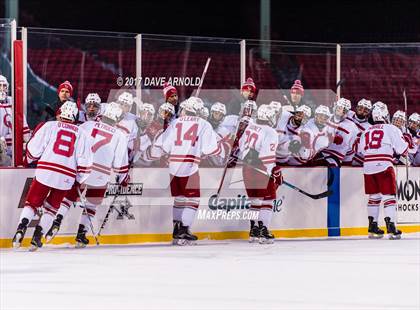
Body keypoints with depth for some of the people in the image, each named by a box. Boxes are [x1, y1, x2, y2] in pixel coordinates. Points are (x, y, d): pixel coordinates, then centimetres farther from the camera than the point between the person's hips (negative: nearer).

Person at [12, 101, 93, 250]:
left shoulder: (50, 126, 3)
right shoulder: (81, 133, 10)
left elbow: (34, 148, 0)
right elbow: (85, 160, 6)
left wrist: (29, 159, 21)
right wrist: (79, 180, 17)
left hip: (45, 172, -2)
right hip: (66, 178, 2)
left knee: (32, 203, 11)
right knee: (51, 207, 16)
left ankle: (21, 229, -9)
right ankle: (37, 238, 5)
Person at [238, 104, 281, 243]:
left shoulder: (250, 127, 9)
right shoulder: (270, 133, -15)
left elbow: (241, 145, 19)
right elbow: (268, 156, -20)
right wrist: (276, 173, -14)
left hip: (247, 168, 8)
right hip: (261, 170, -8)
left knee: (255, 198, 18)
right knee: (267, 199, -1)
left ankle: (254, 231, 22)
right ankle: (262, 230, -10)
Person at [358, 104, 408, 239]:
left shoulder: (366, 132, 17)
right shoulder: (391, 129, 0)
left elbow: (361, 150, 17)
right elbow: (403, 149, -4)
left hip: (368, 166, 5)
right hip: (384, 166, -5)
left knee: (373, 196, 15)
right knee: (389, 196, -4)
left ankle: (372, 228, 16)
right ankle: (391, 228, -13)